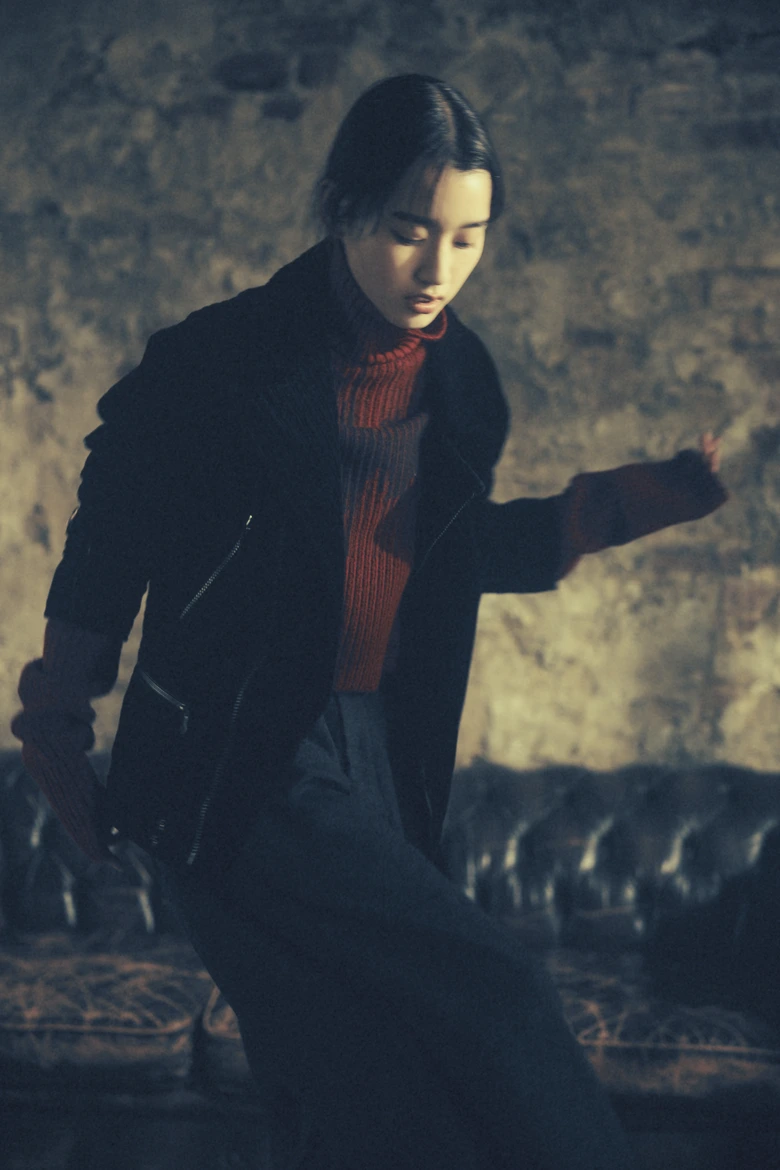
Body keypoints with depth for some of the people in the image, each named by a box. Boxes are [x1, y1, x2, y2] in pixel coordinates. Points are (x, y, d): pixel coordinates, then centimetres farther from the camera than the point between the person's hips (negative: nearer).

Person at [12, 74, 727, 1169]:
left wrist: (640, 500, 11)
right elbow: (104, 560, -3)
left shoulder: (460, 380, 5)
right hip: (234, 768, -6)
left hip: (381, 760, 6)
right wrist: (59, 739, 4)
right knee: (486, 993, -15)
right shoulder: (218, 366, -12)